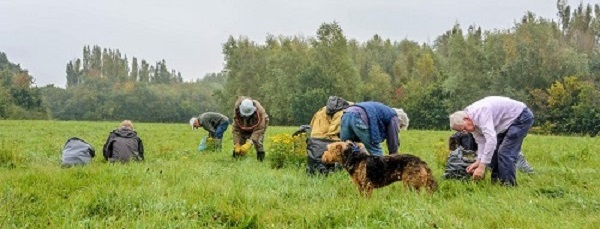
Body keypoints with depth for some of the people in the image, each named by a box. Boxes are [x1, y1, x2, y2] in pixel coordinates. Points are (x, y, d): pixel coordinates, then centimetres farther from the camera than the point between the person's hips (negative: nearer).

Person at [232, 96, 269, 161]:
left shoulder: (259, 111, -40)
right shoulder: (237, 110, -33)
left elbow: (258, 130, -38)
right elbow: (236, 129, -27)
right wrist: (236, 144, -36)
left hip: (260, 125, -3)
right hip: (244, 127, 3)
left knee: (257, 141, -23)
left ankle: (261, 160, -14)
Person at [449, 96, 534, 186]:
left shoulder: (480, 112, -33)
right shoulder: (473, 119, -4)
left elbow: (491, 139, -39)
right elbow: (481, 142, 3)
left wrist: (482, 166, -37)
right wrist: (478, 161, -9)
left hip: (521, 117, -10)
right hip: (509, 121, 10)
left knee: (505, 152, -16)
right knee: (493, 151, 7)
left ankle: (508, 185, -10)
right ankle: (495, 181, 16)